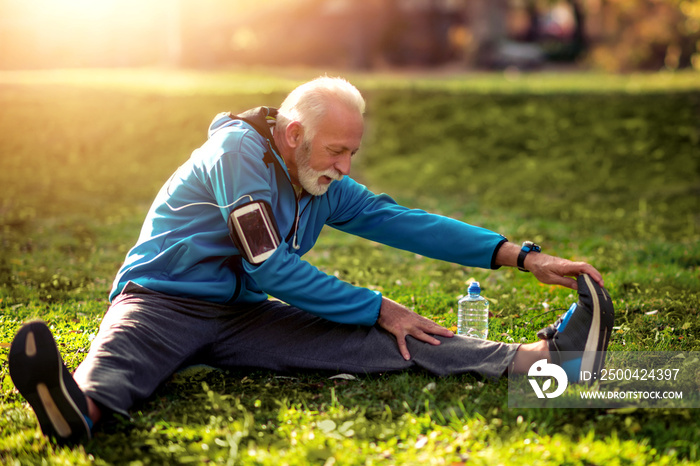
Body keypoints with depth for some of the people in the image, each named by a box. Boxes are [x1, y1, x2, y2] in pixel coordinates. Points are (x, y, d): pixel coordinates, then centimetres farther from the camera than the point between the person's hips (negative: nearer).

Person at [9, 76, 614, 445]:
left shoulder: (328, 189, 9)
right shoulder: (239, 151, -16)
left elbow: (408, 223, 4)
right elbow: (272, 268, -20)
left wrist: (521, 256, -4)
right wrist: (379, 309, -15)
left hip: (245, 315, 4)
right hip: (161, 301, -3)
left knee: (377, 342, -16)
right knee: (120, 353, -41)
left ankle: (535, 358, -28)